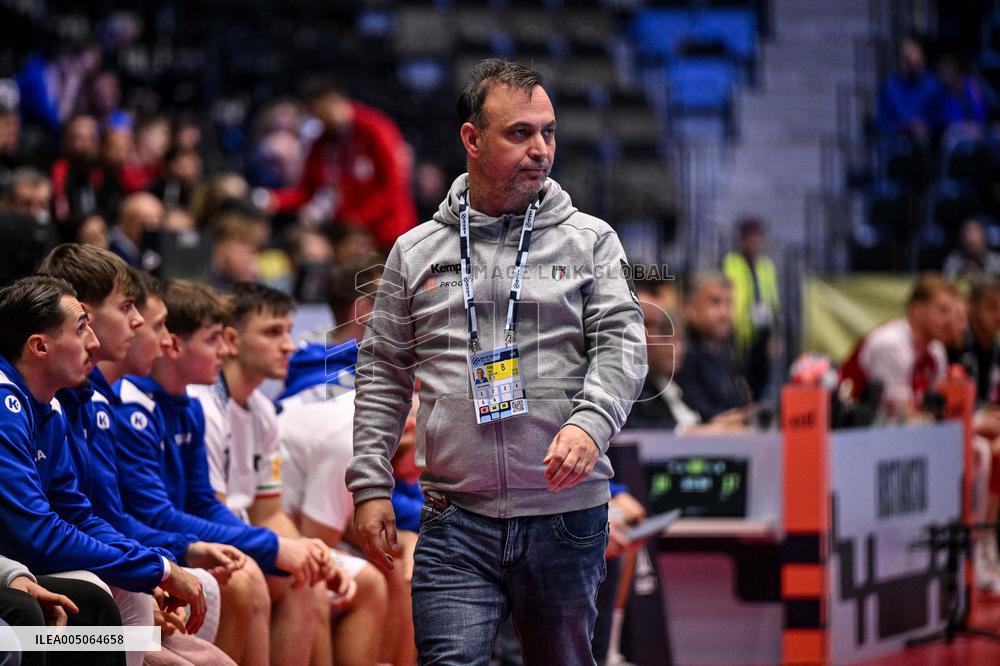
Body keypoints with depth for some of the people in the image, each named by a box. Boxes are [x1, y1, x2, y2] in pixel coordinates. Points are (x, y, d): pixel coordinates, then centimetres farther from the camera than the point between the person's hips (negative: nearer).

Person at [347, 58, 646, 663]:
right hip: (456, 524, 0)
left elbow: (621, 344, -4)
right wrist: (370, 485, 4)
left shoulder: (591, 242, 7)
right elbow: (383, 374, 13)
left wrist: (589, 422, -24)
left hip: (568, 518, 0)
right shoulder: (415, 252, 10)